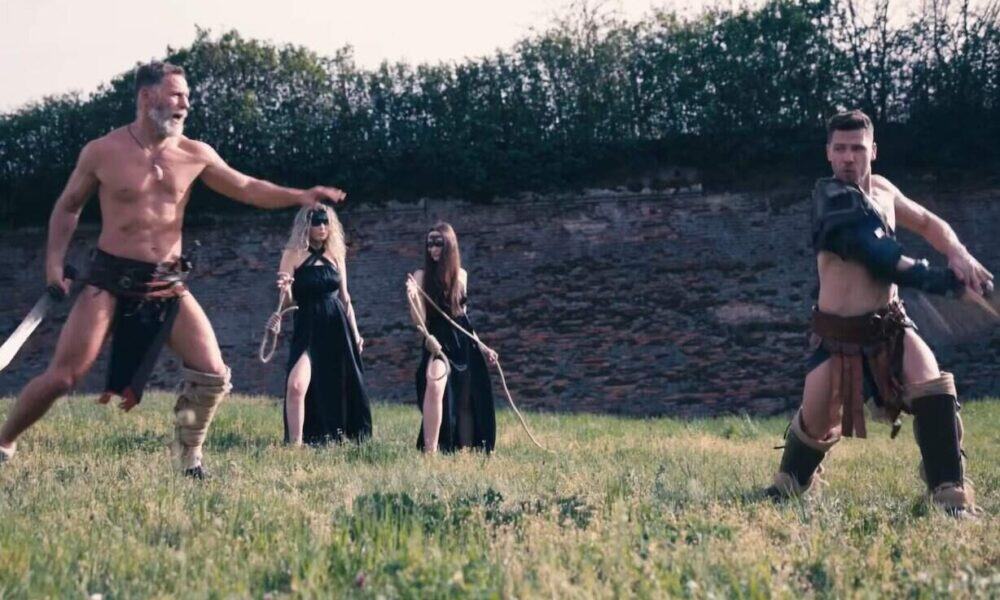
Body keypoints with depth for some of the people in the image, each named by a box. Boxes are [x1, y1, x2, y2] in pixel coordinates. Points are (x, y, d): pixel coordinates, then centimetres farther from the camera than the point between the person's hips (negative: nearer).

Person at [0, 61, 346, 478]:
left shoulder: (195, 155, 3)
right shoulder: (101, 152, -4)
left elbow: (248, 189, 8)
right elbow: (68, 206, 10)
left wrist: (299, 197, -7)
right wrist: (54, 263, 0)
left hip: (168, 285, 3)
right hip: (111, 279, -3)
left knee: (213, 375, -6)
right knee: (62, 376, -8)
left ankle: (189, 459, 14)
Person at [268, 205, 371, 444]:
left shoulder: (336, 254, 11)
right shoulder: (293, 254, -1)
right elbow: (286, 299, -7)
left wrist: (355, 333, 14)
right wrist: (285, 288, -31)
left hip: (337, 328, 4)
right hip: (308, 328, -4)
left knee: (340, 387, 8)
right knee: (297, 386, -20)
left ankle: (336, 439, 22)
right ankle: (295, 443, -14)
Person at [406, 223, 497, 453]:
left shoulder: (461, 275, 8)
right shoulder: (422, 275, -6)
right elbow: (420, 320, -12)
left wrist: (481, 346, 21)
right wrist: (412, 297, -30)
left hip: (464, 345, 6)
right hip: (439, 344, -6)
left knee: (466, 403, 10)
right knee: (434, 385, -33)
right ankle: (429, 451, -33)